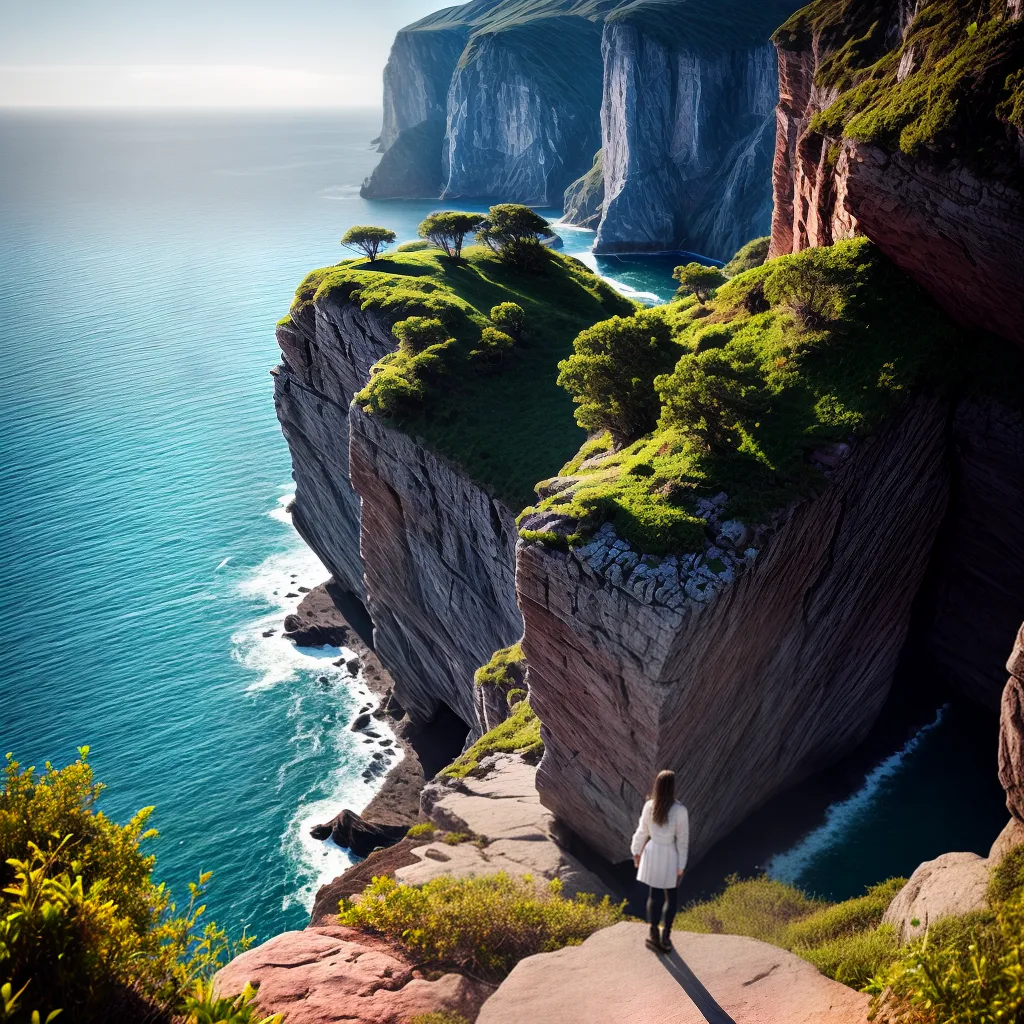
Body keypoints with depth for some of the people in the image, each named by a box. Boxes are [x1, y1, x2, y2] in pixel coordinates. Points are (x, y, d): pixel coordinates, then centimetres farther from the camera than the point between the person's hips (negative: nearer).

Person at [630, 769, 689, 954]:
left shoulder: (649, 806, -10)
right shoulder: (680, 810, -21)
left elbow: (642, 831, 2)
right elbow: (683, 840, -16)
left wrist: (636, 851, 18)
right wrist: (681, 866, -7)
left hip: (652, 853, 3)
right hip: (671, 856, -2)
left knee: (655, 895, 14)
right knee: (672, 896, 17)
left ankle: (653, 934, 4)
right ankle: (666, 935, 18)